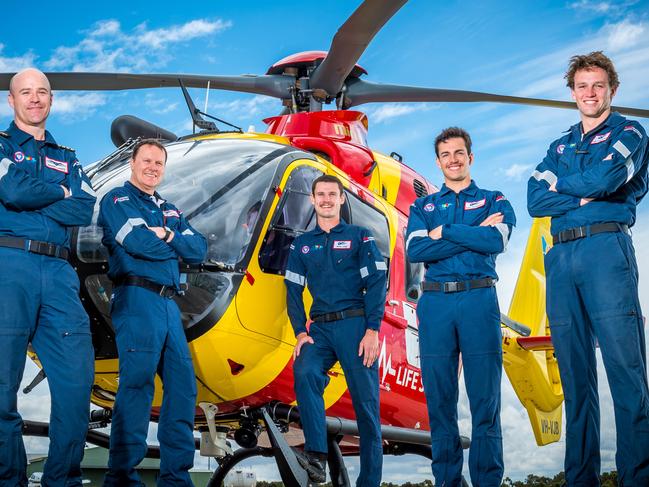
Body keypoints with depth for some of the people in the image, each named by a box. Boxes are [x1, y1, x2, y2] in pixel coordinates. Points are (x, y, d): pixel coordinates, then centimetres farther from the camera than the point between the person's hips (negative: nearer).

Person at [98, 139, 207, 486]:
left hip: (169, 304, 8)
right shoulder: (117, 199, 3)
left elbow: (199, 249, 11)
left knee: (182, 384, 5)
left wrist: (166, 234, -5)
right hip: (137, 298, -8)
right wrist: (175, 244, 1)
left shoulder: (170, 211, 24)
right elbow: (136, 242, -15)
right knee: (137, 383, -12)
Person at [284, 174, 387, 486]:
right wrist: (301, 333, -2)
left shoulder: (360, 237, 6)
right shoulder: (301, 245, 16)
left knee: (365, 401, -3)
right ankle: (316, 456, -27)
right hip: (320, 328, 3)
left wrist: (372, 330, -13)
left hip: (355, 324, -2)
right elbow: (294, 292, 12)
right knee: (304, 373, -27)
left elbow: (376, 284, -2)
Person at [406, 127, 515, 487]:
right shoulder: (422, 207, 16)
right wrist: (475, 234, -6)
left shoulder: (493, 201, 13)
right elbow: (414, 251, -3)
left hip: (479, 299, -1)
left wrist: (444, 232, -6)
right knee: (439, 399, 4)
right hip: (435, 302, 2)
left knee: (485, 396, -2)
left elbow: (497, 242, -8)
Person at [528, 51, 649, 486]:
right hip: (561, 256, 5)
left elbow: (606, 178, -11)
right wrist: (586, 196, -5)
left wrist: (558, 181, 5)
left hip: (606, 249, -5)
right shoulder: (560, 146, 24)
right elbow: (535, 200, 8)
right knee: (575, 376, 6)